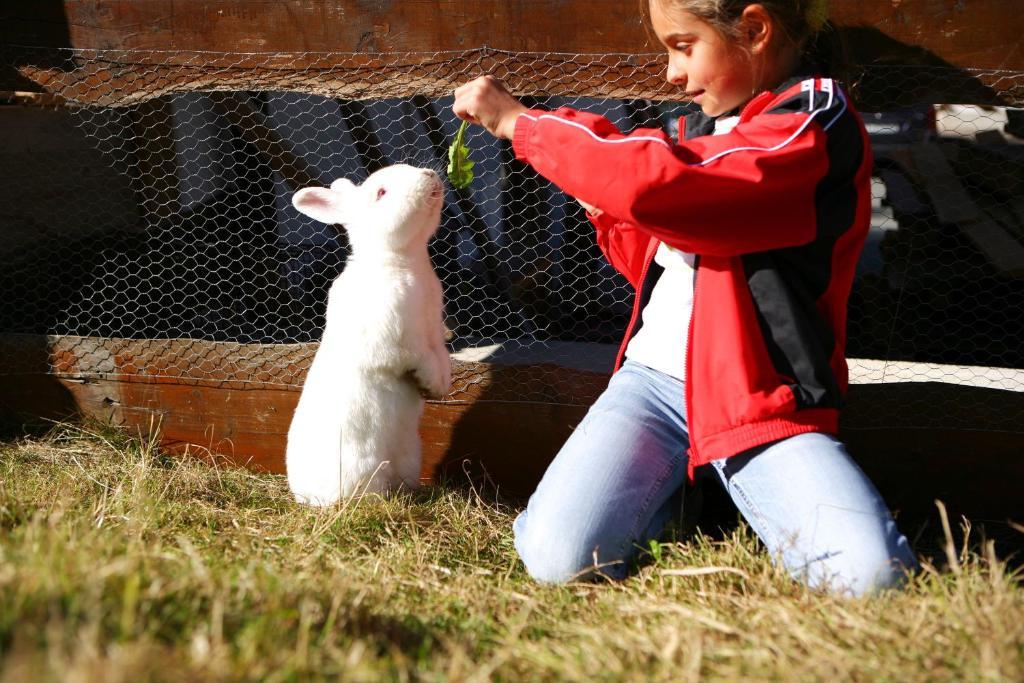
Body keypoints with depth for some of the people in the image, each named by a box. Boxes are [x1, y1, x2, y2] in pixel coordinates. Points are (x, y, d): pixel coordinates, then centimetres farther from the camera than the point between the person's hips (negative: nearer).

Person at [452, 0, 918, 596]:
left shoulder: (816, 125, -10)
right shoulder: (711, 125, 17)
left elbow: (657, 187, -24)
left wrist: (520, 122, -14)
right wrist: (602, 206, 9)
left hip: (762, 401, -5)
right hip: (655, 377, 5)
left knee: (873, 574, -26)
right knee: (558, 558, -19)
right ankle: (672, 489, 12)